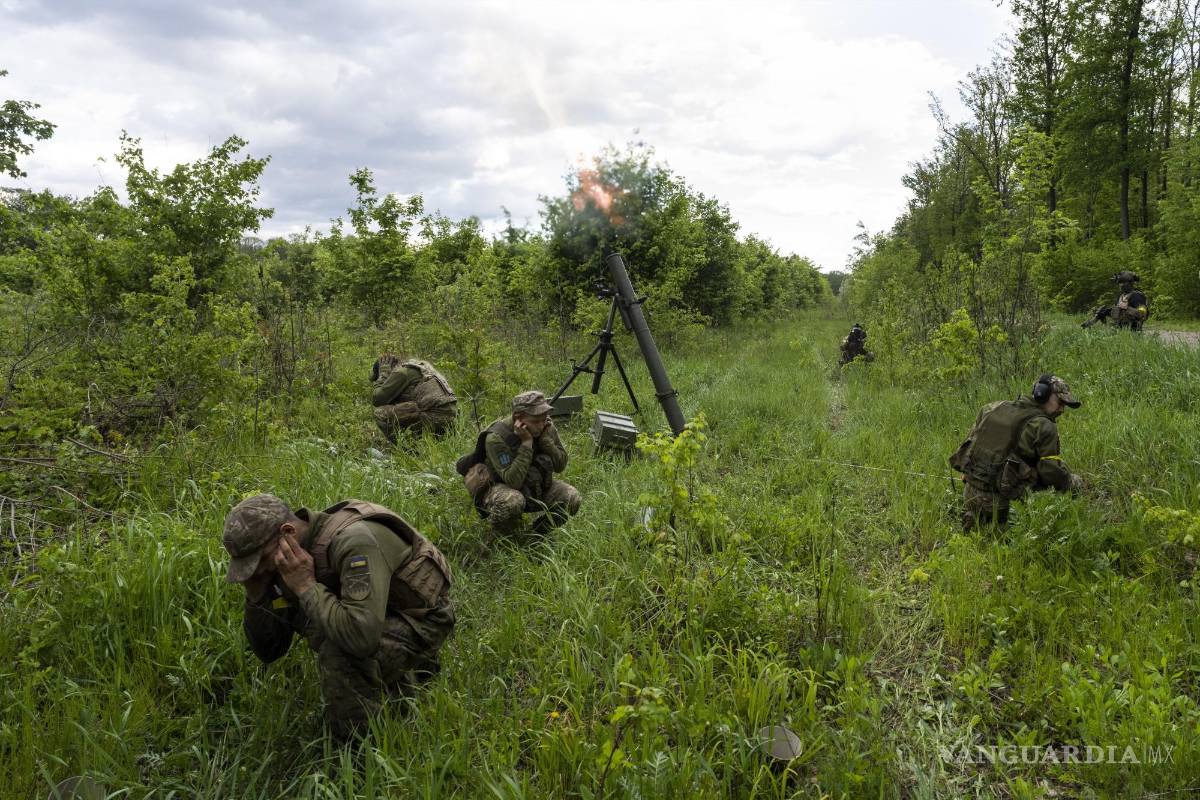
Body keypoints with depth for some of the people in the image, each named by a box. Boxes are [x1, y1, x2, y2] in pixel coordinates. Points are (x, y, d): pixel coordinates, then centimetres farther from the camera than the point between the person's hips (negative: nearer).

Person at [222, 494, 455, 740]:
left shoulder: (354, 541, -33)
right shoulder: (290, 562, -7)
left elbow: (362, 638, -43)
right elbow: (269, 651, -1)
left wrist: (306, 586, -33)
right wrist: (255, 593, -17)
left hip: (421, 618, -9)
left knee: (339, 652, -30)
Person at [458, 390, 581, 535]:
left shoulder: (547, 428, -10)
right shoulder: (496, 438, -28)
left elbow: (561, 465, -9)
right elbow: (513, 481, -33)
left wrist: (545, 439, -22)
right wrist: (526, 443, -34)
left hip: (535, 486, 6)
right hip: (500, 487, -5)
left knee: (572, 497, -16)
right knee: (511, 502, -40)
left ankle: (539, 531, 8)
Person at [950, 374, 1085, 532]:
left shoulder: (994, 407, 9)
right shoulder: (1043, 426, -10)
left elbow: (971, 439, 16)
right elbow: (1052, 471, -10)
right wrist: (1074, 482, 10)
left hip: (970, 489, 7)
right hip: (996, 499, -6)